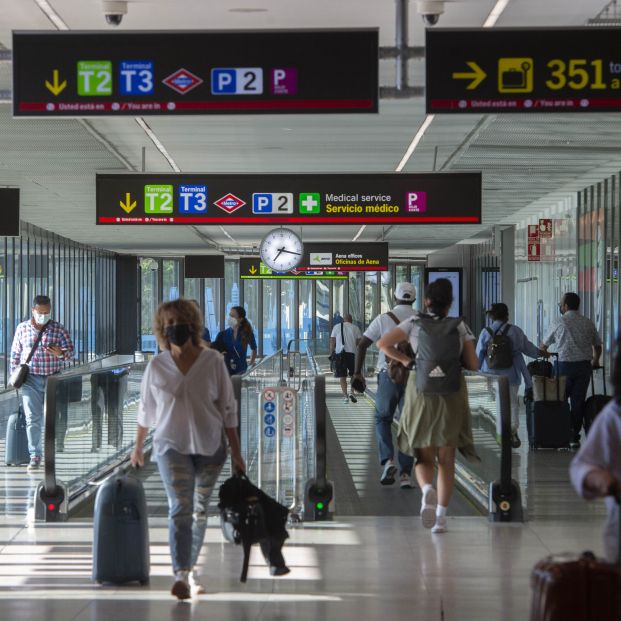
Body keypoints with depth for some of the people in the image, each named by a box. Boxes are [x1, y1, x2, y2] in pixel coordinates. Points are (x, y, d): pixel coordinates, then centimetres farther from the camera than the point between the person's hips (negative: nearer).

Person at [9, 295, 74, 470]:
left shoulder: (59, 329, 1)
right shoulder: (22, 328, 5)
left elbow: (70, 351, 0)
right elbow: (15, 354, 11)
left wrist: (61, 353, -22)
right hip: (31, 380, 0)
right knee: (33, 419, -5)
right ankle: (35, 456, -3)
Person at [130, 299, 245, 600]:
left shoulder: (213, 361, -4)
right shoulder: (156, 366, -1)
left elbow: (227, 410, 0)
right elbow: (145, 410, 12)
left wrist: (236, 453, -1)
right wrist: (138, 446, 21)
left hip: (209, 446, 1)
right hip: (171, 445, -1)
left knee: (200, 510, 12)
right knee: (180, 508, -15)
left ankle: (191, 569, 27)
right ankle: (180, 575, -23)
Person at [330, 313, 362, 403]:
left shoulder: (337, 327, 8)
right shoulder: (355, 328, 8)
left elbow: (332, 341, 5)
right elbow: (359, 342, 4)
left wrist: (331, 353, 11)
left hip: (340, 353, 0)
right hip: (352, 353, 0)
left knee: (342, 376, 4)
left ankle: (345, 396, 0)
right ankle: (352, 393, -1)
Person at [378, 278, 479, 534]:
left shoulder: (415, 323, 0)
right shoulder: (460, 326, 0)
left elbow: (383, 343, -6)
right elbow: (473, 364, 0)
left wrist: (406, 360, 7)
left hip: (422, 398, 0)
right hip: (452, 398, 0)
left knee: (424, 457, 11)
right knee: (446, 459, 8)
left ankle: (427, 489, -20)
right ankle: (441, 515, 0)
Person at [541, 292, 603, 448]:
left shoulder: (560, 322, 0)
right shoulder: (588, 323, 8)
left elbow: (545, 344, 13)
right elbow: (597, 345, 14)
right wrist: (595, 360, 32)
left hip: (565, 365, -3)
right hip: (584, 366, 3)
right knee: (579, 402, 4)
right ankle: (575, 437, 4)